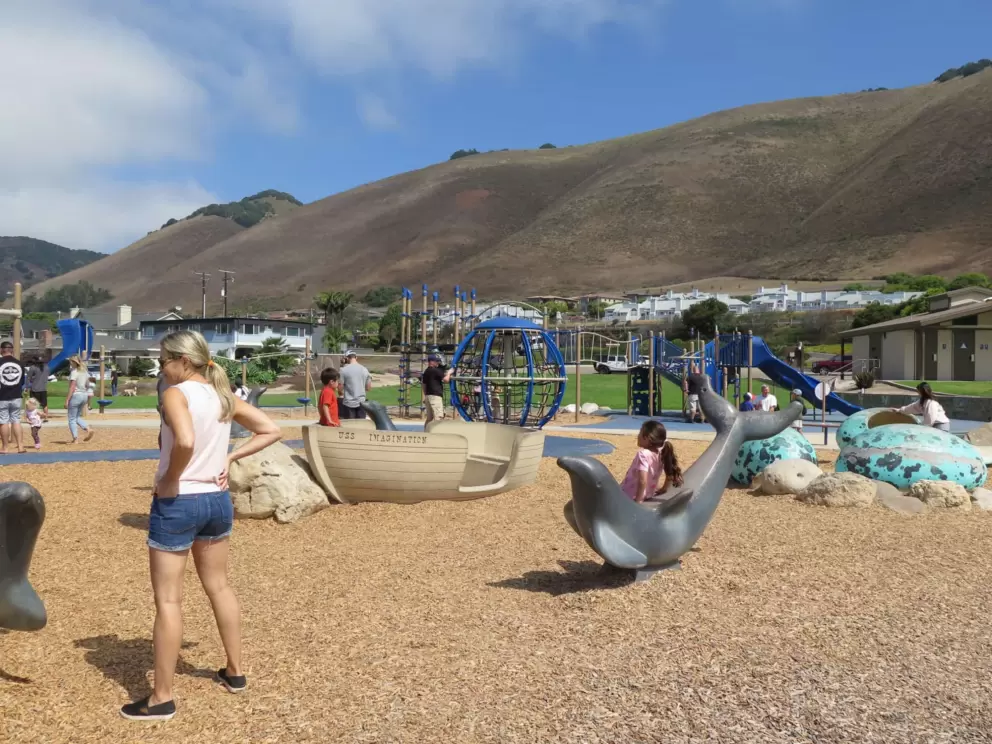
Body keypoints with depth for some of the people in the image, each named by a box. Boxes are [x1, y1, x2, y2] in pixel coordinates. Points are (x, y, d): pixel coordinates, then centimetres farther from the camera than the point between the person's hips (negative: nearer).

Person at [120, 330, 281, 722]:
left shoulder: (176, 394, -15)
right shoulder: (224, 396, 5)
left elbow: (185, 442, -34)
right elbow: (271, 431, 8)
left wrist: (169, 480, -18)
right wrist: (230, 457, 5)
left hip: (177, 503, -7)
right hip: (218, 500, 7)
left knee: (168, 600, 3)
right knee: (218, 586, 21)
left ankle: (162, 698, 13)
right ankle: (235, 672, 33)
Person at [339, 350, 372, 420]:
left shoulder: (344, 370, -8)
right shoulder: (364, 369, 2)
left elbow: (340, 387, -7)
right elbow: (369, 388, 6)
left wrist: (342, 393, 15)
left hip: (348, 403, -3)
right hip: (361, 402, 3)